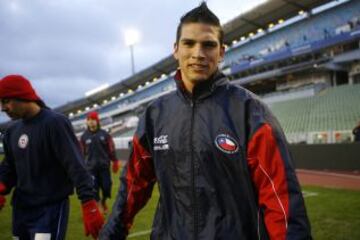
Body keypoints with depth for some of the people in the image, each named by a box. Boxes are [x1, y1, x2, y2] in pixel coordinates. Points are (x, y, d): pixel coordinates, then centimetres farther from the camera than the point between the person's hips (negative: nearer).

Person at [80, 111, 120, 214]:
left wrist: (115, 162, 2)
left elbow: (111, 149, 3)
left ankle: (103, 201, 33)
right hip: (91, 167, 0)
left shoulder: (104, 134, 1)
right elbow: (82, 153, 7)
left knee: (106, 186, 3)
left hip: (104, 166, 0)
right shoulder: (84, 136, 2)